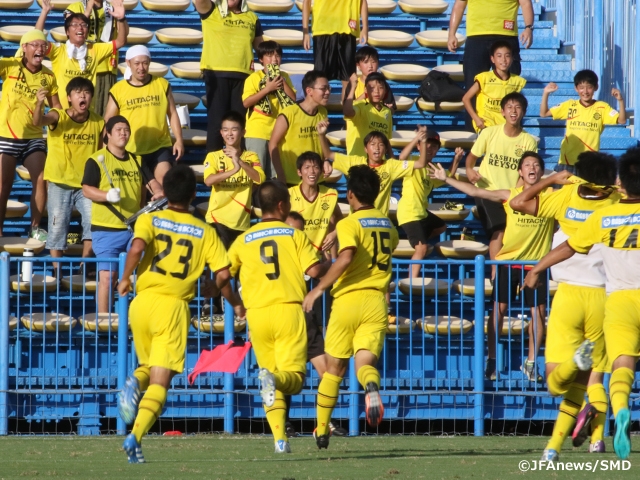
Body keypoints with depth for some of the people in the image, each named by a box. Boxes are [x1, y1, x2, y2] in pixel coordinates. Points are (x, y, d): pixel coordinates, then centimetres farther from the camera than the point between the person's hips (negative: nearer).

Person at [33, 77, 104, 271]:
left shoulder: (98, 122, -2)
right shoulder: (58, 117, -13)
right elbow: (38, 121, -35)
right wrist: (39, 104, -56)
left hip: (87, 184, 2)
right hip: (60, 183, -2)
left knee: (93, 221, -9)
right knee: (58, 226, 0)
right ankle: (56, 269, 10)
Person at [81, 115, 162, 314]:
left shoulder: (136, 161, 16)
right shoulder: (97, 160, -4)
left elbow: (151, 181, 9)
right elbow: (86, 189, -11)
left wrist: (159, 192, -14)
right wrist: (108, 195, -29)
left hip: (135, 228, 5)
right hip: (107, 229, -5)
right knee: (107, 276, -7)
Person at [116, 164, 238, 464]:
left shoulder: (150, 220, 4)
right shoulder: (205, 232, 7)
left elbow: (137, 247, -16)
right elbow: (223, 273, 1)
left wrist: (125, 279, -1)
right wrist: (214, 289, 22)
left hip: (142, 302, 1)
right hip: (174, 307, -1)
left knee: (149, 367, 26)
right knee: (160, 382, -3)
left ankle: (135, 383, -9)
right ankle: (136, 436, -24)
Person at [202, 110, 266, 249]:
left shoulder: (251, 157, 5)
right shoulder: (213, 157, -1)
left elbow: (260, 179, -13)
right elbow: (208, 180, -19)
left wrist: (240, 161, -26)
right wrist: (233, 170, -33)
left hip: (241, 222, 3)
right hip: (218, 219, -3)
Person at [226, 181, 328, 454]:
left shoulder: (243, 240, 10)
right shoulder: (294, 235, 3)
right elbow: (313, 270, -8)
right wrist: (329, 267, 14)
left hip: (257, 314, 3)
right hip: (289, 310, -2)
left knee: (274, 387, 12)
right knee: (294, 379, -2)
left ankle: (280, 439, -2)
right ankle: (274, 377, -37)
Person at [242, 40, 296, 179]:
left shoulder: (284, 77, 9)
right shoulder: (254, 78, -6)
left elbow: (293, 99, 0)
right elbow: (246, 102, -15)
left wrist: (282, 81, -9)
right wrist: (268, 88, -19)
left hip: (278, 131, 4)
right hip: (257, 132, -4)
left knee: (274, 171, 9)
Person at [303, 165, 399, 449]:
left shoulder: (349, 224, -6)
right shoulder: (387, 224, 13)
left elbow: (346, 257, -23)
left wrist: (319, 289, -18)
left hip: (348, 299, -3)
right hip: (377, 302, 3)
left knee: (334, 367, 11)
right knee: (365, 362, -6)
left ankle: (321, 429, 19)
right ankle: (372, 387, -44)